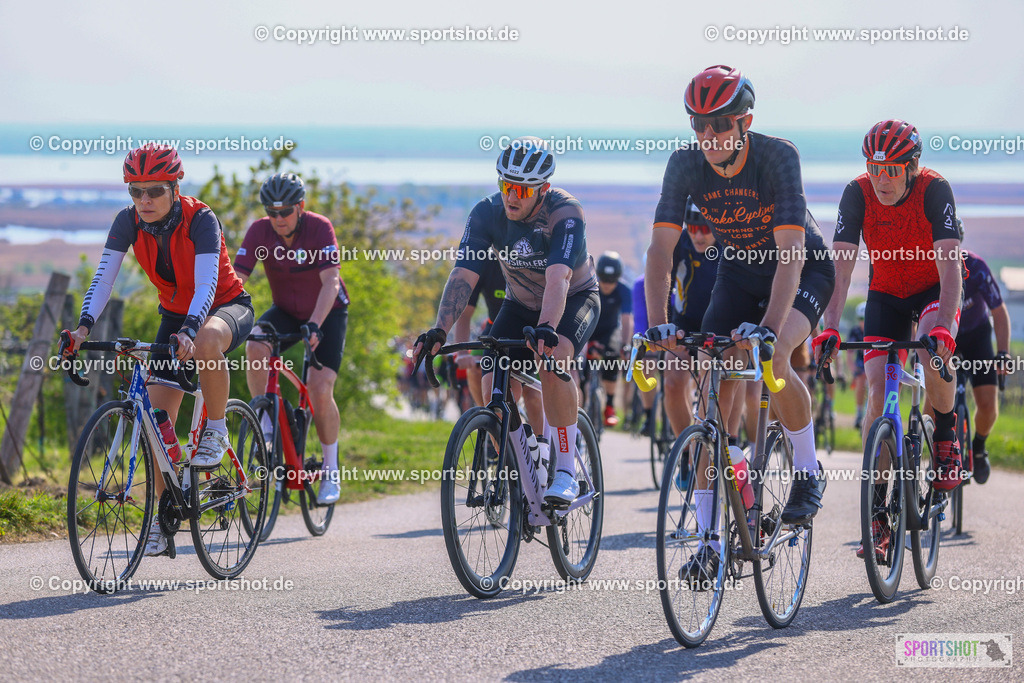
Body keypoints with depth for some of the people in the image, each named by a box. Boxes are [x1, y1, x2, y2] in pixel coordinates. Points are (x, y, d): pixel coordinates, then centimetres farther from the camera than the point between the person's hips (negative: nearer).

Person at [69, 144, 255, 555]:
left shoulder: (200, 220, -27)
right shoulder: (129, 222, -14)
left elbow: (206, 285, -37)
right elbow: (104, 277, -20)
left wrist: (189, 332, -54)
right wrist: (84, 326, -36)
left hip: (227, 307, -5)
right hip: (175, 314, 5)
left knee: (207, 340, -42)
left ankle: (216, 431, -20)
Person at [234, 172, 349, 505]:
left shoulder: (319, 228, -25)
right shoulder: (260, 231, -17)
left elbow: (331, 281, -34)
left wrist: (315, 325, -49)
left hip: (327, 313, -3)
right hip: (286, 312, 3)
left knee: (320, 391, -17)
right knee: (255, 346, -31)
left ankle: (331, 473, 0)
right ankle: (267, 425, -16)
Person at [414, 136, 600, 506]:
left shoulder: (564, 213, -30)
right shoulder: (487, 214, -19)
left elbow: (558, 278, -43)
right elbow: (463, 274, -26)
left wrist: (546, 328, -60)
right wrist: (439, 330, -41)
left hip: (575, 299, -4)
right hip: (521, 305, 4)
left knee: (552, 360, -35)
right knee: (493, 386, -17)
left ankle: (566, 471, -24)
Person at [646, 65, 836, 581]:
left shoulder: (777, 157, -30)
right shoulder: (686, 165, -20)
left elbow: (791, 252, -37)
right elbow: (661, 247, -23)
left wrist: (770, 326, -49)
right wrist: (657, 323, -37)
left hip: (803, 271, -4)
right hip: (738, 273, 4)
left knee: (774, 356, -33)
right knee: (714, 388, -10)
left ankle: (807, 474, -9)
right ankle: (710, 541, -7)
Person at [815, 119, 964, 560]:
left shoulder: (934, 190, -27)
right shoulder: (858, 193, -21)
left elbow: (949, 263, -35)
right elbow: (841, 264, -26)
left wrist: (944, 325, -49)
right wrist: (829, 326, -39)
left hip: (934, 288, -2)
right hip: (886, 292, 2)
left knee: (935, 350, -34)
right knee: (878, 391, -11)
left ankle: (946, 437, -6)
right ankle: (878, 512, -7)